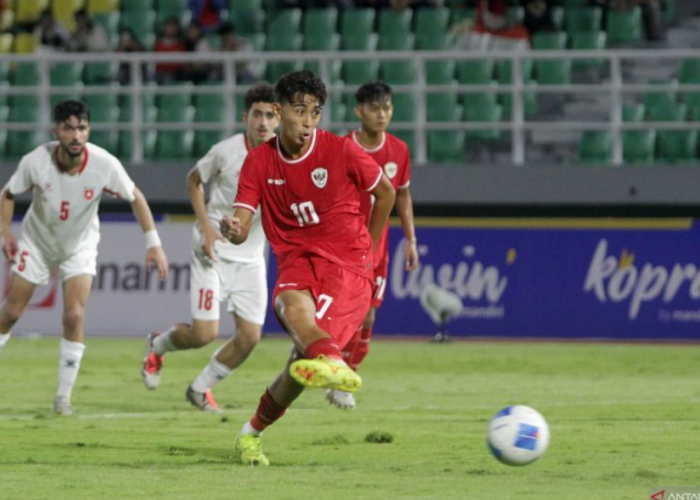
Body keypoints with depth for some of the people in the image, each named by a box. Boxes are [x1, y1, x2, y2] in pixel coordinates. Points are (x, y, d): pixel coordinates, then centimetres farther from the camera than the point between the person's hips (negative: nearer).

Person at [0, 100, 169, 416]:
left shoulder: (104, 165, -27)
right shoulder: (36, 162, -26)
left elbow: (135, 198, -10)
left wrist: (153, 243, -12)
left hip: (80, 246, -1)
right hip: (37, 242, 1)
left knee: (74, 315, -15)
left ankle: (63, 397, -4)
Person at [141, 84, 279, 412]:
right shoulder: (227, 151, -13)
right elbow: (194, 180, 4)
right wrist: (206, 228, -6)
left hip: (251, 258, 4)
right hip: (214, 251, -3)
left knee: (249, 336, -3)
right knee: (204, 333, -11)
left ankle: (201, 389, 20)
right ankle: (158, 345, 24)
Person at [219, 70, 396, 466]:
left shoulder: (340, 150, -4)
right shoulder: (260, 161, 3)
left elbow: (386, 192, 12)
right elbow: (242, 227, -3)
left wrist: (365, 248, 17)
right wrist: (232, 229, -28)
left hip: (347, 267, -2)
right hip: (297, 260, 2)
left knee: (303, 354, -20)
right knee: (292, 304, -36)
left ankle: (253, 431, 1)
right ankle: (333, 364, -67)